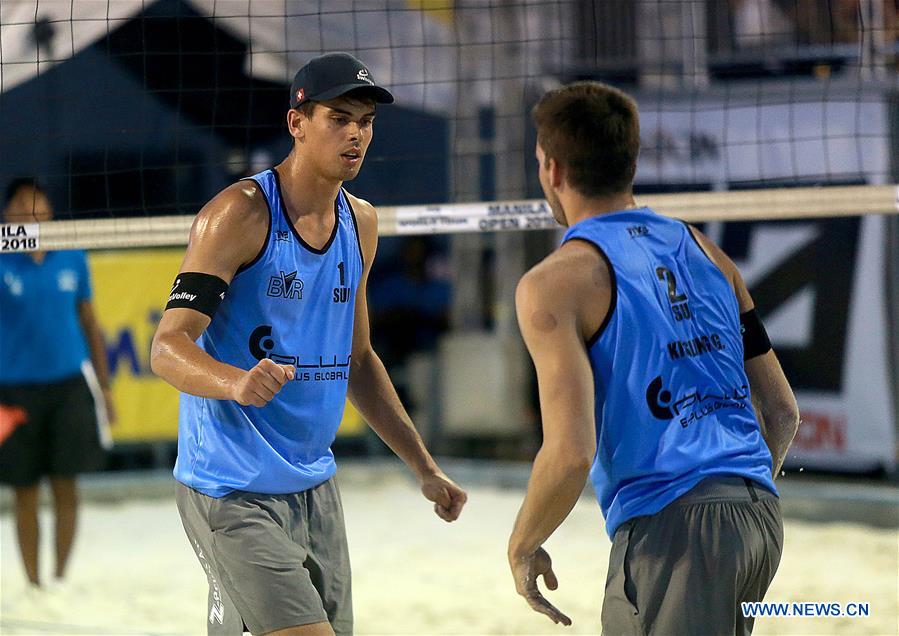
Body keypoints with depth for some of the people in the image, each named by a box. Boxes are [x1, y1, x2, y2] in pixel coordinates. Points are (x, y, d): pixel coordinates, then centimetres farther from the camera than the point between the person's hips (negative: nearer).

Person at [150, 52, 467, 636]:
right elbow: (168, 346, -18)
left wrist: (425, 469, 21)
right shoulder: (239, 214, -12)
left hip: (316, 485, 8)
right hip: (233, 493, -8)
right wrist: (236, 382, -38)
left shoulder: (361, 223, 12)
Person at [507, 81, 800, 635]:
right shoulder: (705, 253, 17)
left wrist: (522, 547, 2)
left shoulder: (556, 283, -4)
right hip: (760, 512, 7)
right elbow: (782, 413, 18)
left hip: (669, 527, -7)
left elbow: (570, 455, -14)